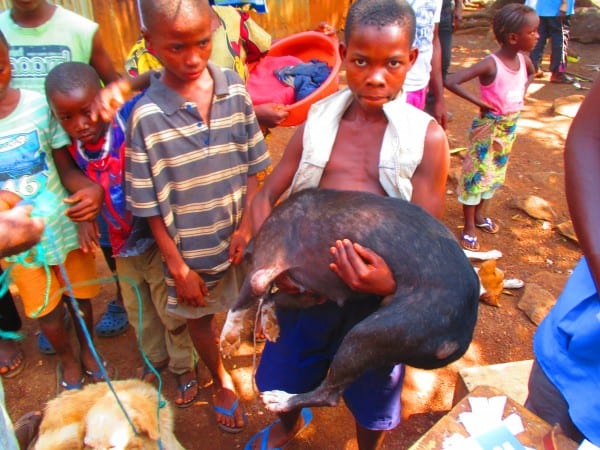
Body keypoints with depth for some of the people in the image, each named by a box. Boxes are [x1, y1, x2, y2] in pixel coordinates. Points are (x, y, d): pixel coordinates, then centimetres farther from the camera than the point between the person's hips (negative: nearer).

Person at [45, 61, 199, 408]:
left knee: (170, 310, 13)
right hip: (123, 244, 6)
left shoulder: (129, 119, -24)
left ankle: (184, 366, 39)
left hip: (156, 238, -6)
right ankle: (156, 358, 52)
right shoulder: (72, 147, -6)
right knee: (138, 311, 25)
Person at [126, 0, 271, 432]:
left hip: (240, 236, 2)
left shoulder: (235, 89, -10)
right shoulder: (147, 116, -18)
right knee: (200, 317, 21)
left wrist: (247, 226, -10)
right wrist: (178, 267, -8)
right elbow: (151, 206, -11)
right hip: (192, 248, -1)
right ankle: (222, 382, 51)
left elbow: (253, 166, -2)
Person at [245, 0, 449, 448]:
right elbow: (266, 197, 0)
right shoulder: (318, 121, -4)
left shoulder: (427, 137, -11)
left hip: (380, 292, -2)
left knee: (371, 398, 22)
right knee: (288, 376, 26)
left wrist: (391, 281, -31)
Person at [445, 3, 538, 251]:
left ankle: (479, 215, 39)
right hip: (488, 126, -8)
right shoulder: (491, 64, -24)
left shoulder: (523, 59, -2)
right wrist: (480, 103, -26)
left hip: (510, 126, 8)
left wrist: (523, 91, 5)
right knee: (476, 173, 3)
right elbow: (450, 81, -33)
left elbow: (531, 73, 25)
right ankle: (469, 228, 15)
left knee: (495, 172, 19)